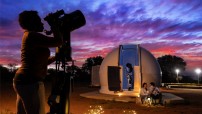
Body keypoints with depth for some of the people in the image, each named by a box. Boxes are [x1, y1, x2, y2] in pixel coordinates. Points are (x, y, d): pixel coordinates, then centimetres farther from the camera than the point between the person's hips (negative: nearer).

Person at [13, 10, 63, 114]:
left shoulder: (29, 36, 19)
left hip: (23, 81, 11)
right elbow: (58, 41, -15)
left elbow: (41, 63, 22)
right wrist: (54, 23, -2)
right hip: (30, 83, -10)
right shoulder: (32, 35, -11)